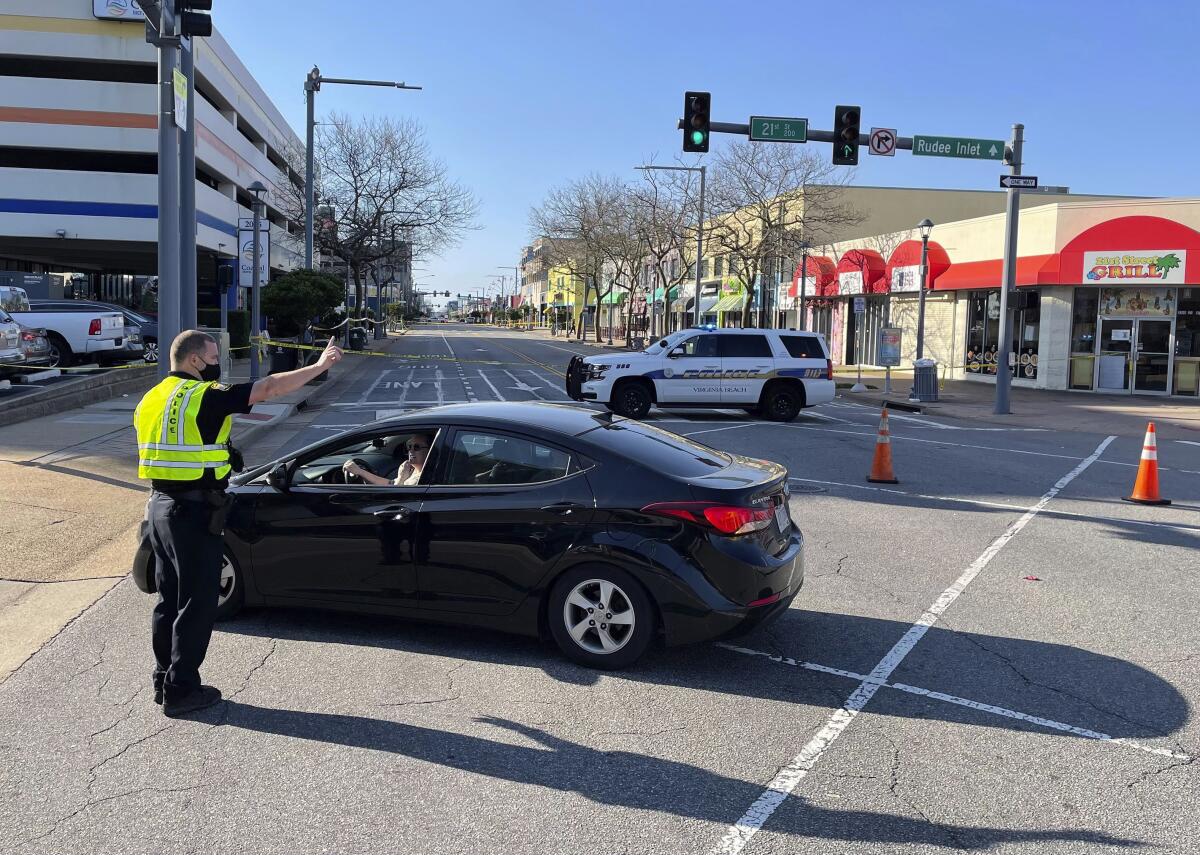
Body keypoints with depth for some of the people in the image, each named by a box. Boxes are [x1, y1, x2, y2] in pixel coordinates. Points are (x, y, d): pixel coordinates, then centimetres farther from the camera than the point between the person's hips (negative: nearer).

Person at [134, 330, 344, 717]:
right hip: (194, 511, -9)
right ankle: (181, 690, 7)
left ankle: (165, 681, 26)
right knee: (196, 603, 1)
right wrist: (320, 366, -10)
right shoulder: (205, 397, -15)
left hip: (160, 506, 9)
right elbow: (270, 387, -16)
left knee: (169, 598, 17)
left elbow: (156, 452, 18)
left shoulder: (151, 399, 11)